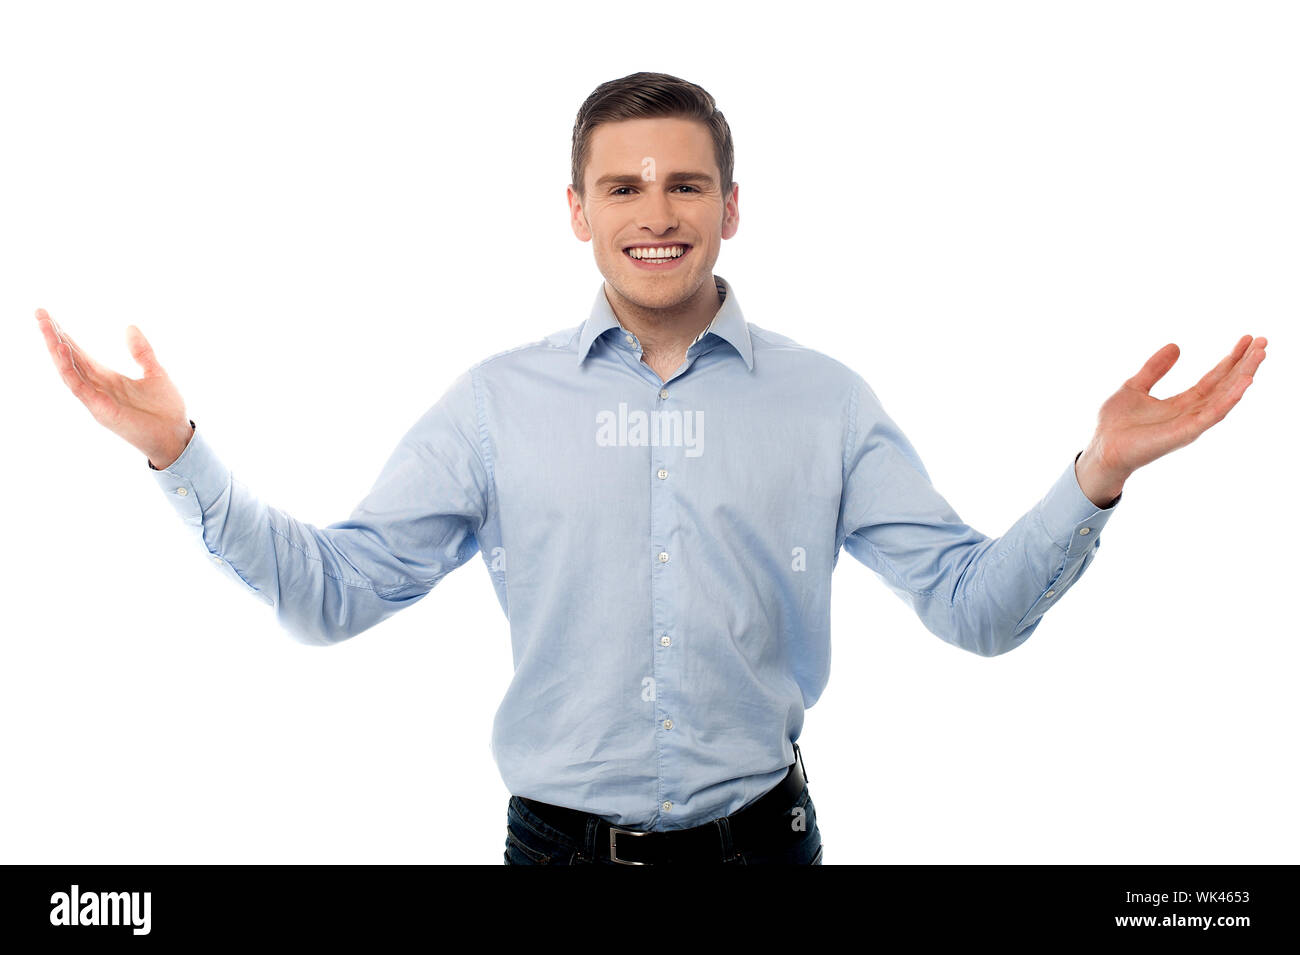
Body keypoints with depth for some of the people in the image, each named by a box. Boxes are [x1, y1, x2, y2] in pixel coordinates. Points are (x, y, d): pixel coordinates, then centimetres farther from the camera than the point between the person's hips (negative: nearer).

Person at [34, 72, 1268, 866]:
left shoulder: (826, 403, -2)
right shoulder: (496, 401, -2)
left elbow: (974, 605, -4)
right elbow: (330, 590, -4)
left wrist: (1094, 477, -18)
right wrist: (179, 454, -14)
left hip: (760, 835, 1)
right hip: (559, 837, 0)